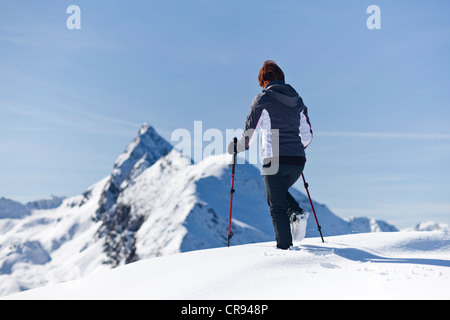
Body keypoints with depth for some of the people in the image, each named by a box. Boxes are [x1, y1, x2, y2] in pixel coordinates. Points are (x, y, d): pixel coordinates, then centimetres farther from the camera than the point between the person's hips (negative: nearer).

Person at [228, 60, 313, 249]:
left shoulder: (263, 99, -3)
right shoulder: (297, 101, 14)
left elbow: (250, 133, -5)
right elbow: (307, 136, 17)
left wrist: (236, 147, 13)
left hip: (275, 161, -6)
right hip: (297, 161, 6)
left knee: (277, 207, 4)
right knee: (280, 192, 29)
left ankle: (285, 247, 0)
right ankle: (296, 213, 4)